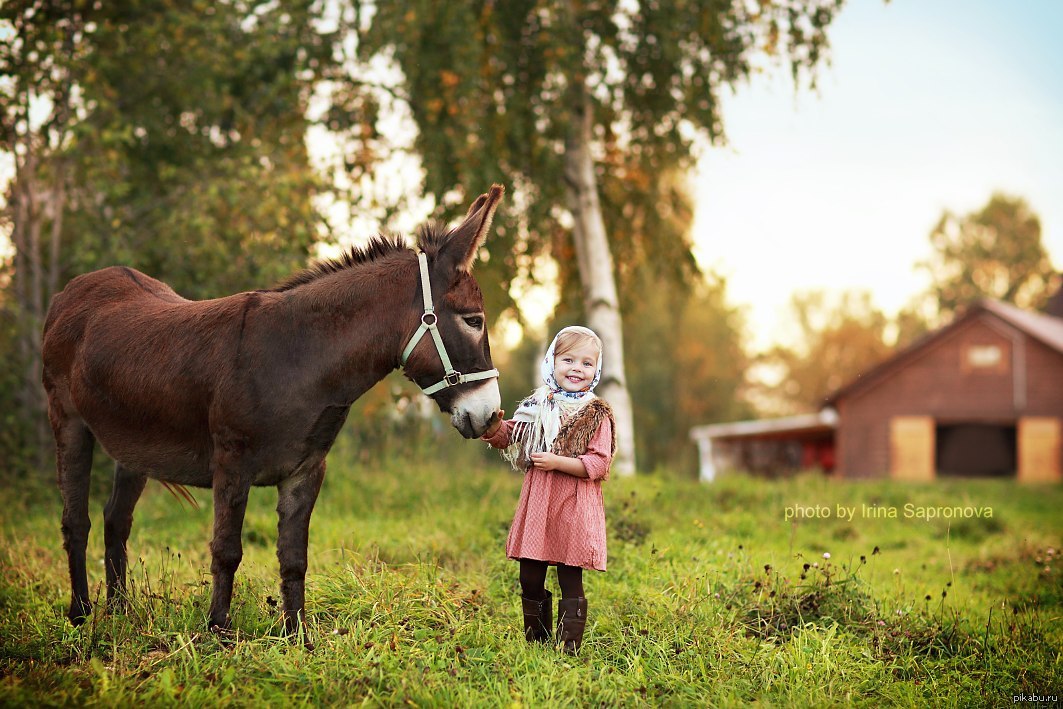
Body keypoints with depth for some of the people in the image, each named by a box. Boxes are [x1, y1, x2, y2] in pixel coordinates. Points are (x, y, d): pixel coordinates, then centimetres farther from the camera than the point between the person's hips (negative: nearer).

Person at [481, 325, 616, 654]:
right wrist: (494, 427, -5)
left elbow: (599, 464, -11)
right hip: (536, 503, 5)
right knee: (530, 580, 10)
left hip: (574, 508, -4)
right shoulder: (536, 406, 8)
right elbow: (510, 438, 17)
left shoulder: (596, 414, -4)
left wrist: (558, 462, -19)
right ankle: (535, 641, 24)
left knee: (571, 582, 0)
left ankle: (568, 646, 7)